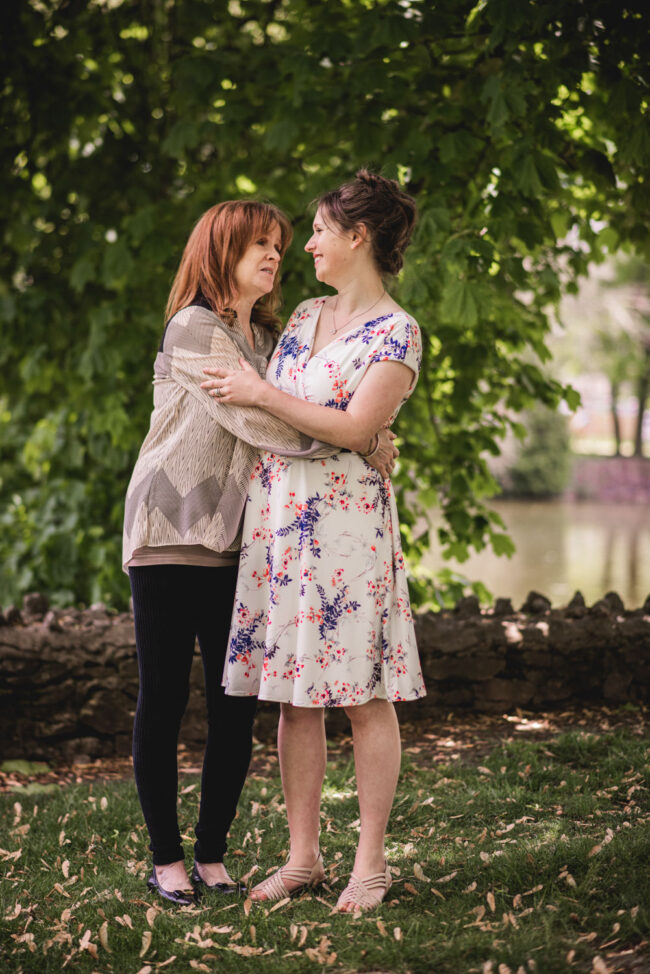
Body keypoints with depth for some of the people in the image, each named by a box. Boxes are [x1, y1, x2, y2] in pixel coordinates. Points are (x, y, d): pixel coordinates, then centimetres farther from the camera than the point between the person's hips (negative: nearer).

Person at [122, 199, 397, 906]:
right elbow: (251, 418, -17)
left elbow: (278, 420, 11)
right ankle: (166, 859, 11)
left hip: (236, 542, 6)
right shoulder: (192, 329, -7)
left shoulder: (268, 338, 18)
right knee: (163, 700, 0)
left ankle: (211, 854, 16)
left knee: (236, 707, 4)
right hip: (170, 536, -6)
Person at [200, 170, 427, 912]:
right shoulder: (304, 316, 16)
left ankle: (370, 864, 8)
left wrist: (262, 394, -12)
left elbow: (353, 428, -17)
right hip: (274, 518, 7)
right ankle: (302, 857, 16)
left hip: (346, 524, -7)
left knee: (363, 696, -1)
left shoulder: (396, 333, -6)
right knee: (293, 695, 8)